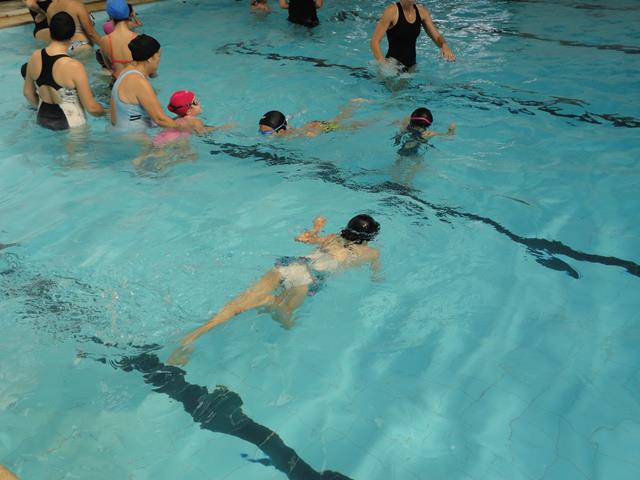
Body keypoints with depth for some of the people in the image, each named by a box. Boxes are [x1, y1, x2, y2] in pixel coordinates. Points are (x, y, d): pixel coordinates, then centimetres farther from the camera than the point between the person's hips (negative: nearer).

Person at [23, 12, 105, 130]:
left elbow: (28, 92, 8)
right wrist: (107, 113, 2)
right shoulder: (74, 66, -22)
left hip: (42, 120, 6)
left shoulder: (35, 57, -5)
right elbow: (91, 107, -17)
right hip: (70, 125, -6)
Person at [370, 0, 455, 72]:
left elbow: (437, 37, 7)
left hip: (411, 65, 4)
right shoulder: (392, 11, -12)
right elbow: (374, 42, -14)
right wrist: (383, 63, -28)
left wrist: (444, 45, -17)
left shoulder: (422, 12, 3)